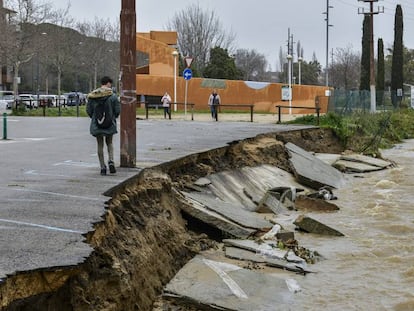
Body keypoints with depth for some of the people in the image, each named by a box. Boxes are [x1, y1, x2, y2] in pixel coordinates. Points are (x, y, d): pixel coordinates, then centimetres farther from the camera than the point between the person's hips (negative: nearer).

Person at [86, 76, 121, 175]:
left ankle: (102, 167, 9)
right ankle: (111, 161, -3)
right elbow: (117, 110, -8)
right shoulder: (112, 95, -10)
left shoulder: (92, 96, -4)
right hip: (110, 124, -1)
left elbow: (88, 110, -1)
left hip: (96, 125, 1)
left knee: (100, 145, 11)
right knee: (109, 143, 18)